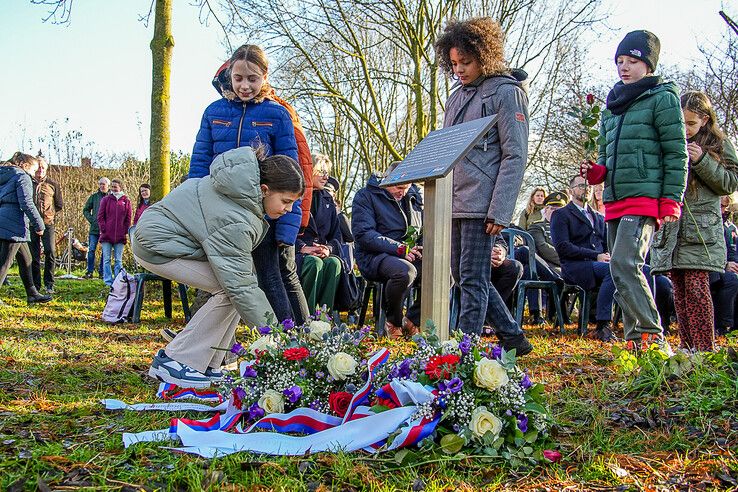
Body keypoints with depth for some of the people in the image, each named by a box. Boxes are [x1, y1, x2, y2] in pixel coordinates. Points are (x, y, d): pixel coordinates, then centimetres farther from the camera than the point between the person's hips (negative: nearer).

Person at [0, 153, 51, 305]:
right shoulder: (22, 177, -7)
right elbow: (27, 204, -17)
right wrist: (39, 225, -12)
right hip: (13, 224, -9)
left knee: (25, 258, 17)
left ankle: (32, 294, 24)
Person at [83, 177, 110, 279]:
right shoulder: (94, 196, 8)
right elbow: (86, 209, 15)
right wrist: (91, 220, 1)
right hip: (94, 228, 1)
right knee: (91, 249, 0)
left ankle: (102, 272, 13)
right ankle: (89, 271, 6)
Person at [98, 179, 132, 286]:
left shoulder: (126, 201, 7)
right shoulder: (105, 200, 6)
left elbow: (128, 218, 6)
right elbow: (100, 216, 3)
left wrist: (125, 231, -3)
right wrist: (103, 229, -6)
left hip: (120, 236, 0)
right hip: (107, 235, 0)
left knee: (118, 260, 5)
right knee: (106, 259, 2)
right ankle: (108, 281, 5)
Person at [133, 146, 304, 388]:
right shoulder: (234, 222, -33)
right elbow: (240, 284, -31)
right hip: (156, 245, -9)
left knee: (233, 286, -3)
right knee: (230, 289, -20)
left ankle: (207, 366, 1)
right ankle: (172, 362, -12)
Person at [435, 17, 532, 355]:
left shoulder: (505, 93, -4)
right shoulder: (457, 96, 18)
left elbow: (515, 156, -10)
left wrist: (499, 211, -17)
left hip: (481, 204, -8)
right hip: (454, 203, 9)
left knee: (472, 280, -6)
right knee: (462, 277, 12)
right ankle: (512, 337, 25)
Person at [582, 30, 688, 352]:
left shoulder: (662, 98, 0)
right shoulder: (612, 106, 21)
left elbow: (676, 154, -5)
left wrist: (671, 201, -12)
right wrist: (596, 172, 4)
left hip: (645, 197, -8)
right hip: (614, 200, 8)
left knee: (624, 264, -22)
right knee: (621, 270, 7)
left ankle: (653, 337, -16)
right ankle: (636, 339, 13)